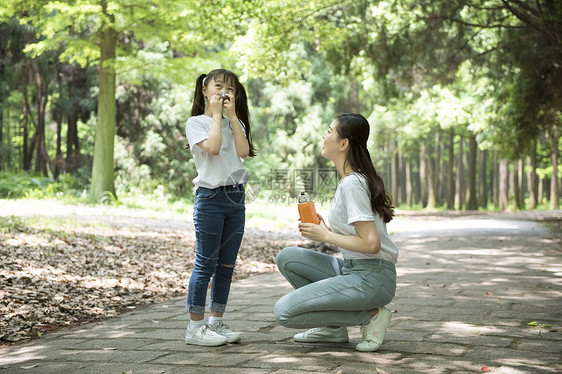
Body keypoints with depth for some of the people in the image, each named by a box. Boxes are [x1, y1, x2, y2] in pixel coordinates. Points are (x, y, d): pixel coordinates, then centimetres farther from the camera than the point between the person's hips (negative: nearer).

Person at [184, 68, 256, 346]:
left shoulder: (235, 123, 17)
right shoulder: (196, 123, 0)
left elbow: (243, 151, -3)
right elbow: (212, 147, -19)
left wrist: (232, 115, -2)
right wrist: (216, 114, -8)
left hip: (236, 197, 6)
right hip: (210, 196, -6)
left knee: (226, 266, 8)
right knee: (205, 264, -5)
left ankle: (216, 322, 16)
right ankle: (195, 327, 1)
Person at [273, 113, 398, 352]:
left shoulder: (352, 184, -15)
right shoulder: (356, 178, 15)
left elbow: (370, 243, -22)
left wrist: (325, 236, -10)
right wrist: (325, 229, 5)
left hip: (372, 277, -10)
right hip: (353, 269, 10)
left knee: (284, 312, -14)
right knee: (287, 257, 6)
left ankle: (370, 316, -5)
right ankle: (334, 327, 7)